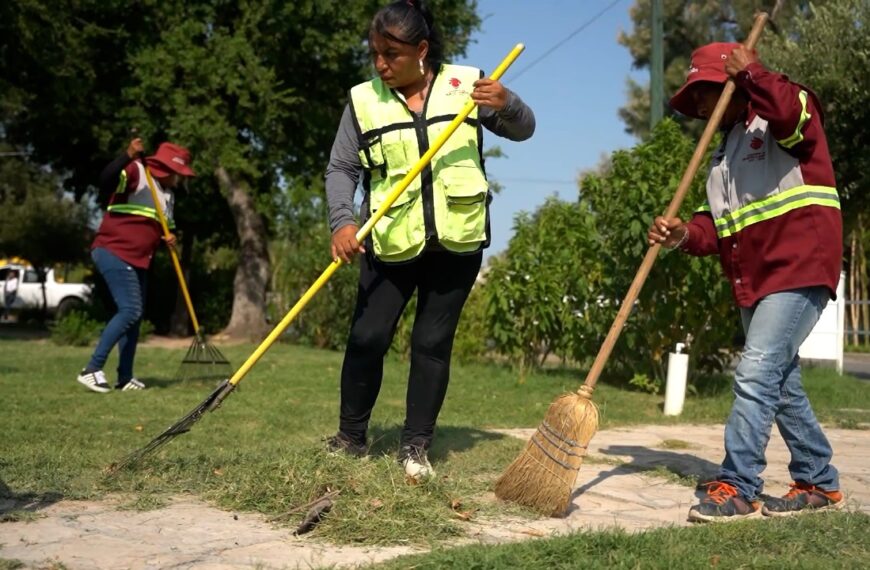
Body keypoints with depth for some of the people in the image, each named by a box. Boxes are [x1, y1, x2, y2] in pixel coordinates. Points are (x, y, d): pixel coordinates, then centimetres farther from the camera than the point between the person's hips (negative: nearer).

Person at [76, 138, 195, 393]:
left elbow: (164, 227, 26)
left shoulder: (168, 195, 17)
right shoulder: (136, 173, -9)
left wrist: (169, 237, 2)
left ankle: (125, 377, 18)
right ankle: (92, 369, -16)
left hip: (137, 260, 10)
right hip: (113, 253, -10)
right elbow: (106, 182, -29)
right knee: (130, 310, -19)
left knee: (134, 315, 11)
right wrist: (128, 156, -41)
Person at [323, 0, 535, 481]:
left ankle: (416, 446, 13)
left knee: (433, 343, 4)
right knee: (367, 337, -1)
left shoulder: (466, 84, 0)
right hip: (390, 242, 0)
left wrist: (507, 105, -18)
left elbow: (522, 130, 5)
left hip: (456, 241, 0)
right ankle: (350, 438, 16)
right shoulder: (363, 100, -1)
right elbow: (341, 169, 0)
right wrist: (342, 221, -17)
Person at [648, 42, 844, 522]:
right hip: (755, 280, 10)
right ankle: (820, 483, 26)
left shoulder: (780, 120, -3)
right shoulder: (725, 153, 21)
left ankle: (737, 488, -13)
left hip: (799, 271, -10)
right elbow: (718, 223, 11)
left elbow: (792, 111, -31)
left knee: (756, 374, -17)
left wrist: (749, 72, -16)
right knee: (780, 384, 14)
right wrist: (687, 234, -10)